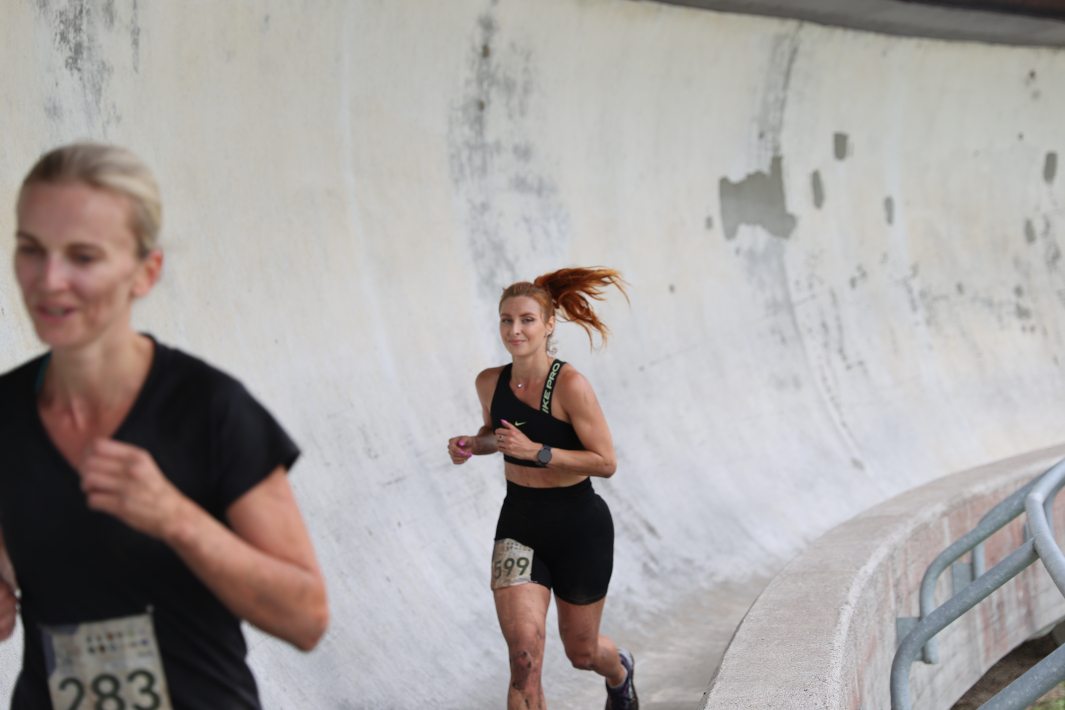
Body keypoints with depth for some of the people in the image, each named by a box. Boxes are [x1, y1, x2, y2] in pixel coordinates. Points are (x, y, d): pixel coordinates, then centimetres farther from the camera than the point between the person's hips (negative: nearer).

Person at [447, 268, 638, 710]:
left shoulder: (570, 385, -20)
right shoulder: (490, 383, -3)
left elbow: (605, 462, -19)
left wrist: (535, 451, -28)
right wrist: (471, 445, -4)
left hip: (579, 528, -3)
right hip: (518, 527, 3)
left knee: (581, 653, 17)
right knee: (524, 659, -14)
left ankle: (619, 671, 55)